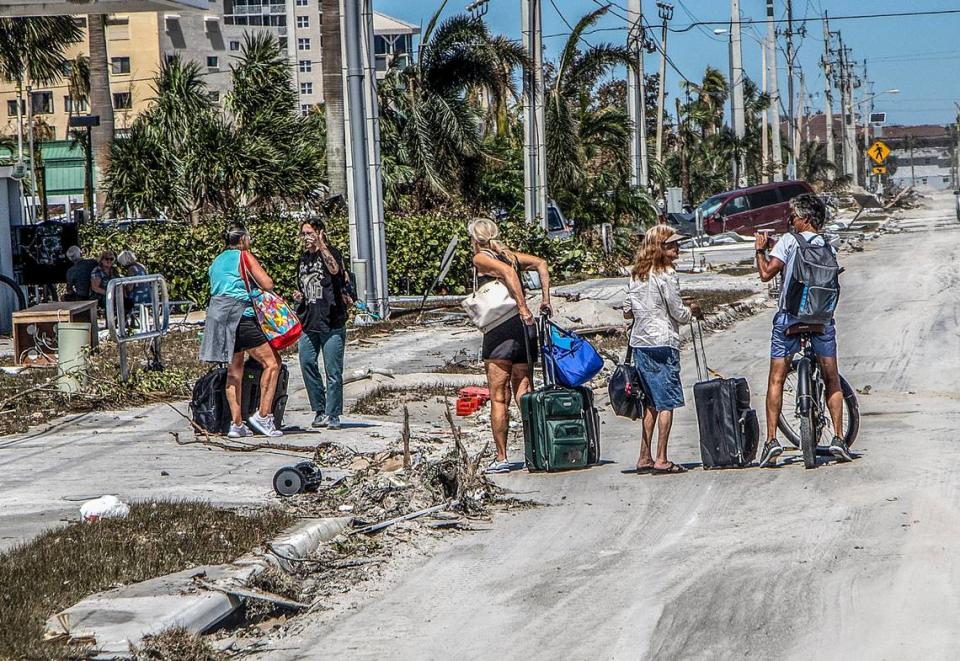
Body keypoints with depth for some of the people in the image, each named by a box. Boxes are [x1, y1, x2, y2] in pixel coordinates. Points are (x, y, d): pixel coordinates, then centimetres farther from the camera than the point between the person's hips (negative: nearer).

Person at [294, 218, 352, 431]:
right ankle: (319, 411, 10)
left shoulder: (332, 253, -3)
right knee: (307, 363, -1)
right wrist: (299, 295, 9)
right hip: (308, 322, 6)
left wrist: (321, 246, -28)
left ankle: (333, 415, 3)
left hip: (332, 322, -6)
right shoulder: (304, 259, 18)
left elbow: (335, 270, -27)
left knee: (333, 371, -4)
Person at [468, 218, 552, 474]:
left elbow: (507, 271, -17)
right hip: (524, 328, 6)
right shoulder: (509, 255, 18)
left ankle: (501, 458, -1)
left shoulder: (480, 258, 0)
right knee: (524, 395, 8)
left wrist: (523, 308, -20)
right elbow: (540, 264, 7)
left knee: (498, 398, -1)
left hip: (500, 331, -6)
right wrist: (546, 300, 4)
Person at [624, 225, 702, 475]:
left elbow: (627, 312, 16)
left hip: (639, 343, 7)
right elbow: (679, 314, -9)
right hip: (662, 344, -7)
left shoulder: (636, 275, 11)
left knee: (651, 402, 14)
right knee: (666, 402, -3)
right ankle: (661, 460, -5)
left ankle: (644, 458, 13)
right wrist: (692, 310, 10)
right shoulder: (666, 275, -11)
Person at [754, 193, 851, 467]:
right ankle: (838, 439, 5)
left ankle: (771, 440, -4)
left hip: (789, 316, -3)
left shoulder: (789, 241, -5)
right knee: (832, 379, 12)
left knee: (776, 379, 4)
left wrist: (761, 250, 6)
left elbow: (766, 274, -11)